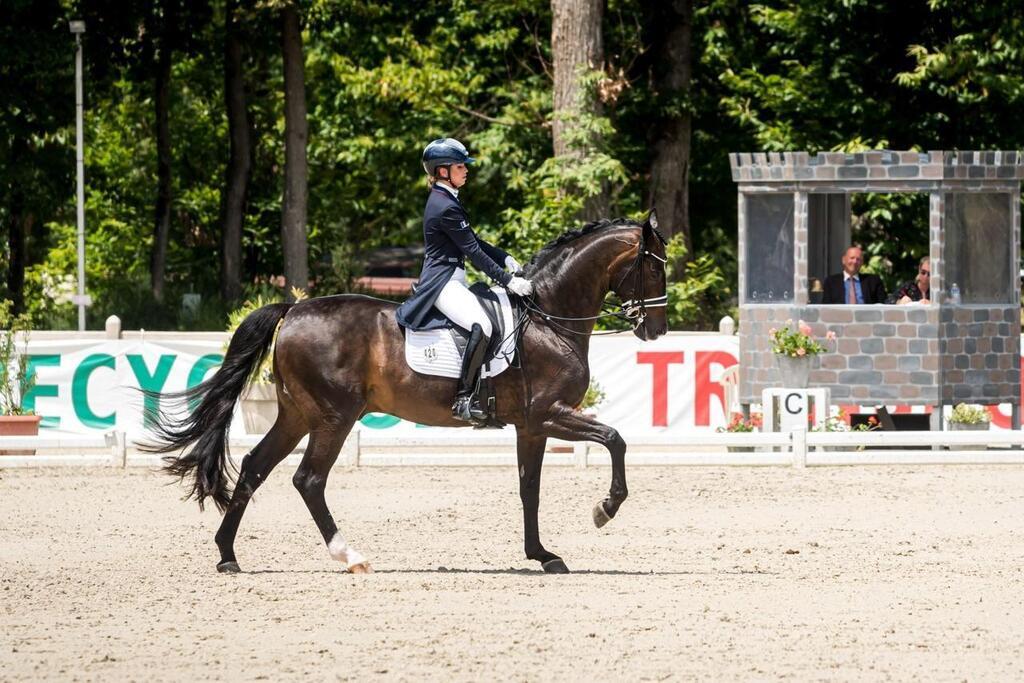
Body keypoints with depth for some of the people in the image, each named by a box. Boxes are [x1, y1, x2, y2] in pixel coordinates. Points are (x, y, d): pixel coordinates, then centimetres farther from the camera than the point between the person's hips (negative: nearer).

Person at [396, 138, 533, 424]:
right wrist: (508, 281, -16)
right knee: (481, 326, -30)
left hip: (451, 279, 11)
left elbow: (474, 241, 21)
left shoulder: (444, 200, 16)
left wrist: (506, 259, 10)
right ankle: (464, 399, -30)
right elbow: (474, 252, -18)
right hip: (443, 282, -11)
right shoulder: (445, 207, -17)